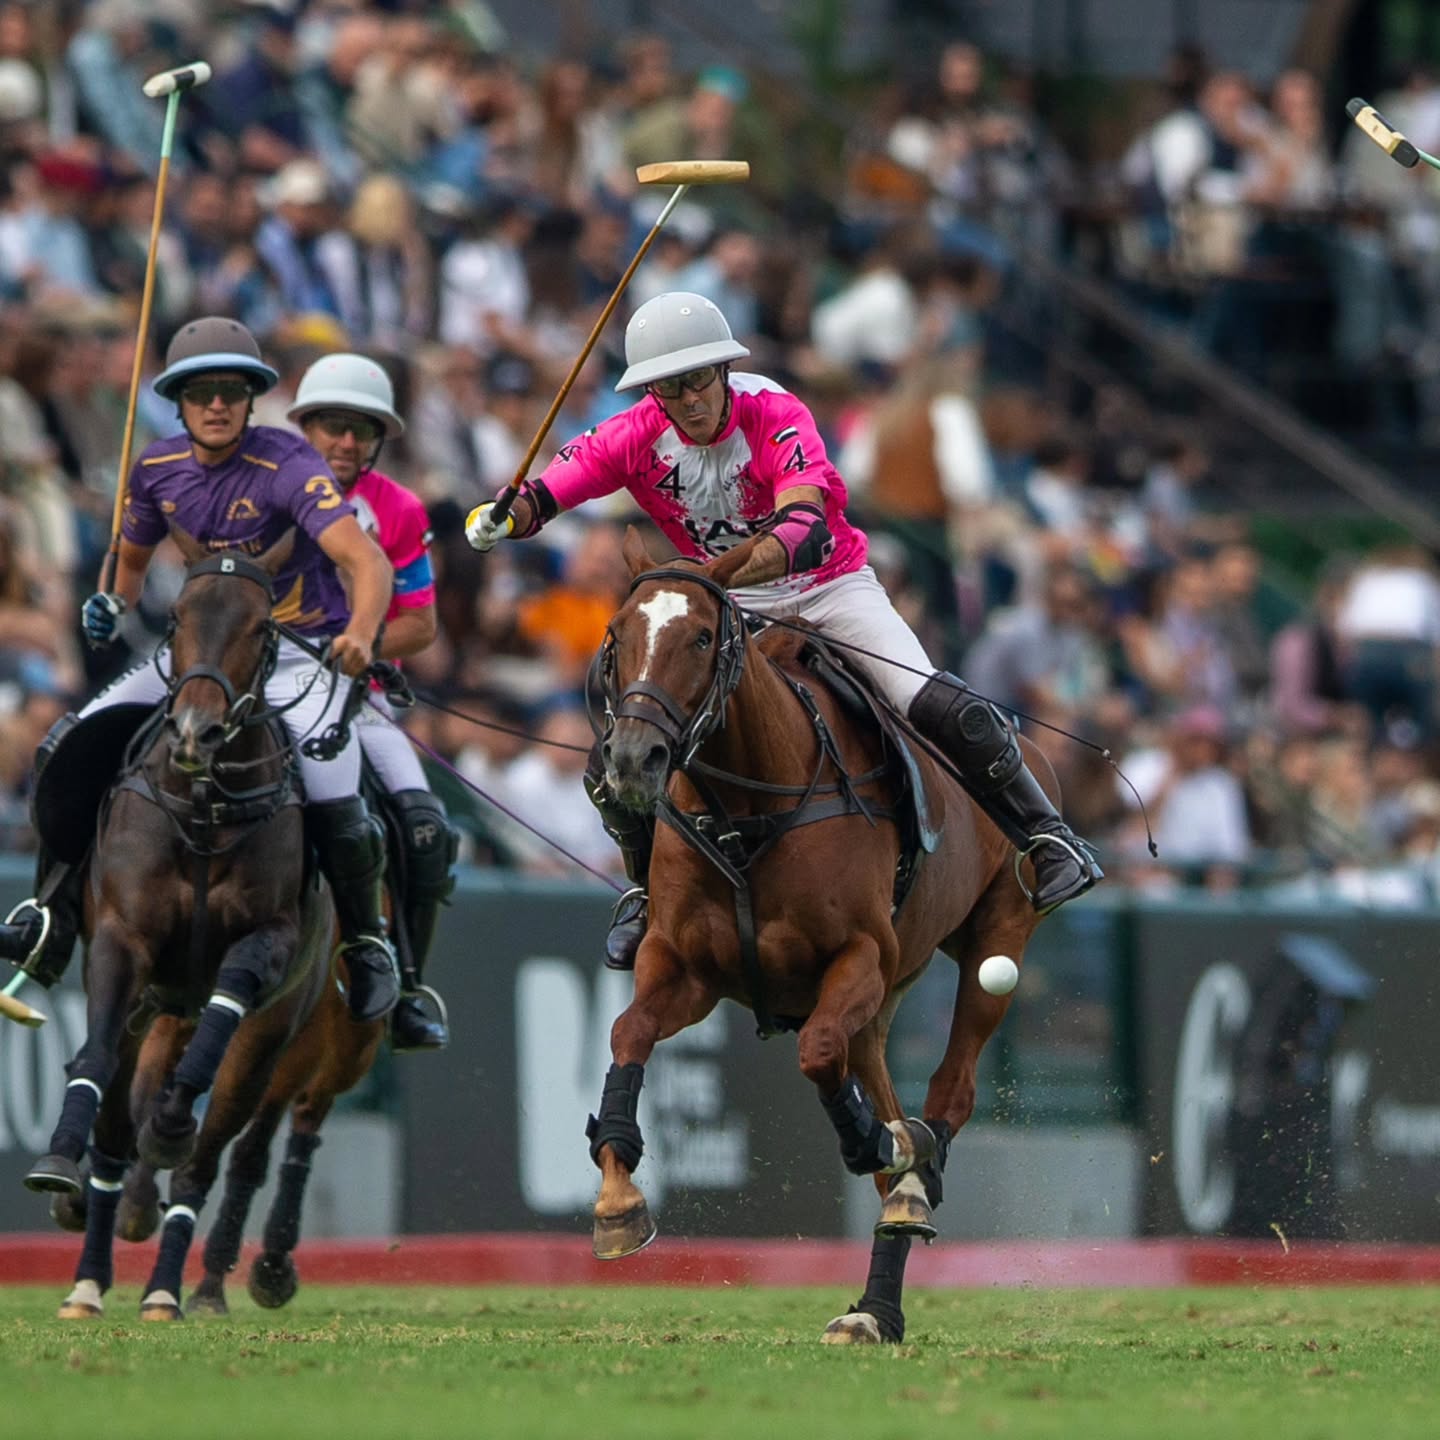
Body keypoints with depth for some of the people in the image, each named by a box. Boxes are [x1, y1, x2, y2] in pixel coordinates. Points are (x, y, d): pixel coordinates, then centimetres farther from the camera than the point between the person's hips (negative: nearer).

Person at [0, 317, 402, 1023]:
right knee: (65, 751, -6)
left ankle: (366, 941, 2)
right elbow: (132, 556, 18)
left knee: (335, 807, -26)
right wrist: (111, 605, -3)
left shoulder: (288, 465, -22)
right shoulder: (158, 468, -3)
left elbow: (365, 559, -35)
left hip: (301, 653, -6)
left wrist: (360, 634, -54)